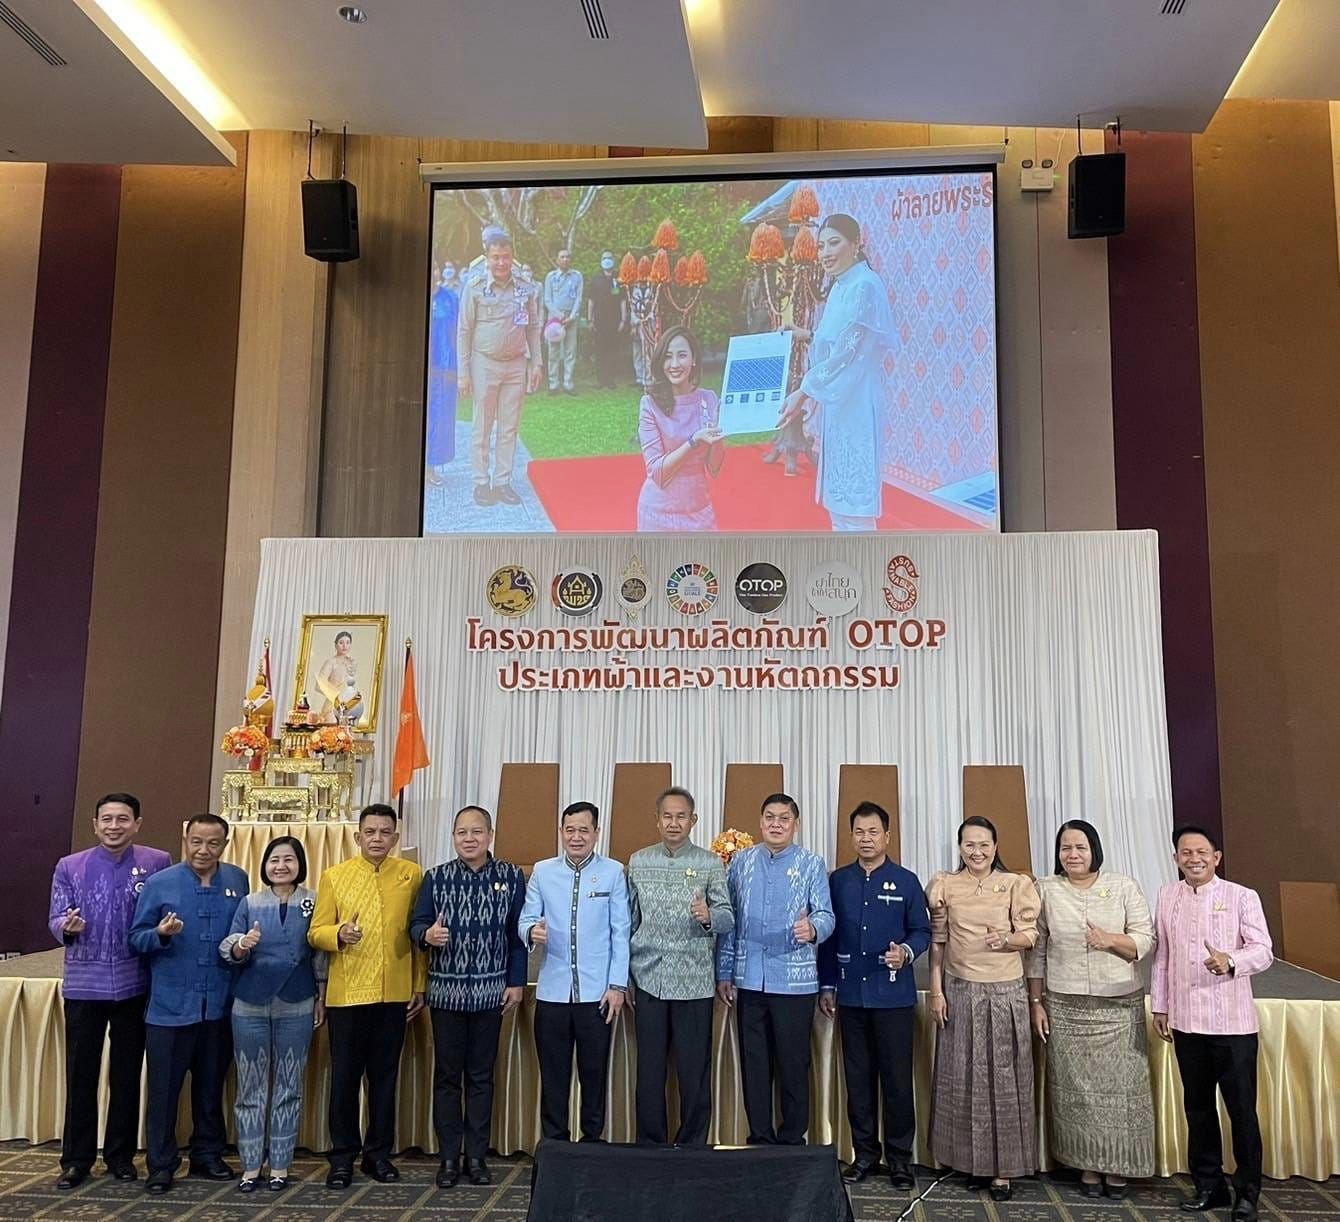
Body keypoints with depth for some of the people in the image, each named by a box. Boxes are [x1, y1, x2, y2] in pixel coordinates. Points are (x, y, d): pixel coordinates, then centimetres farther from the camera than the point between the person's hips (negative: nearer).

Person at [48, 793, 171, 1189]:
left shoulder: (157, 863, -2)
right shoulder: (69, 866, 3)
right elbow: (55, 921, 0)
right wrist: (67, 927, -22)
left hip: (134, 984, 0)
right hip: (84, 984, 1)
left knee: (127, 1073, 10)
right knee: (80, 1073, 6)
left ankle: (120, 1154, 24)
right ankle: (76, 1158, 20)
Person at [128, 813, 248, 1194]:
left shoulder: (238, 881, 3)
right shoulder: (159, 883, -5)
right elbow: (136, 938, -3)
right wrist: (161, 934, -22)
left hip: (220, 1005, 2)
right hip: (171, 1005, -2)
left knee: (211, 1087, 15)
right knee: (164, 1089, 4)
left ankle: (207, 1155, 29)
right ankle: (161, 1165, 17)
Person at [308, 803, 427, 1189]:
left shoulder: (412, 875, 3)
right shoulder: (334, 876, 2)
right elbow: (316, 933, 0)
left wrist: (421, 985, 4)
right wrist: (340, 934, -21)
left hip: (395, 994, 1)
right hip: (346, 993, -1)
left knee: (384, 1076, 10)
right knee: (344, 1077, 6)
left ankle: (378, 1153, 23)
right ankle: (343, 1156, 20)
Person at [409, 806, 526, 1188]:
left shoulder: (511, 877, -1)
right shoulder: (435, 877, -1)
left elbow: (518, 934, 1)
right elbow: (416, 924, 0)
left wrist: (516, 982, -2)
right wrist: (427, 935, -23)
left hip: (491, 992, 0)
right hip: (446, 991, 0)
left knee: (482, 1075, 8)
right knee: (447, 1075, 7)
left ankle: (477, 1156, 18)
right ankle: (449, 1157, 17)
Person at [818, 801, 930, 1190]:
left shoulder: (906, 881, 1)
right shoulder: (838, 881, 7)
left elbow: (922, 930, 3)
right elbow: (828, 935, 9)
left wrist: (906, 951, -18)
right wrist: (826, 986, 7)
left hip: (894, 995, -2)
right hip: (851, 995, 2)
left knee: (897, 1078, 2)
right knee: (858, 1078, 9)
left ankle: (900, 1157, 14)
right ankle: (865, 1153, 21)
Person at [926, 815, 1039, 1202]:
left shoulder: (1016, 884, -2)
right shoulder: (944, 886, 1)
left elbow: (1030, 936, -2)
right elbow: (937, 942, 4)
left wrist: (1005, 939, -23)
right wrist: (936, 991, 0)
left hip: (1005, 992, -1)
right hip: (959, 992, 2)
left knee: (1004, 1076, 3)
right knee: (962, 1077, 7)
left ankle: (1003, 1167, 13)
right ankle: (972, 1161, 20)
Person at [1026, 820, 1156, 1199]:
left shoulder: (1124, 886, 1)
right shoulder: (1046, 890, 1)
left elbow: (1146, 940, 0)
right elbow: (1036, 950, 4)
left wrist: (1111, 940, -18)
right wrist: (1035, 1002, 2)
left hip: (1120, 1005, 0)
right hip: (1066, 1007, 0)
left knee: (1119, 1084, 2)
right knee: (1076, 1086, 4)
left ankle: (1117, 1166, 15)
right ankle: (1088, 1165, 17)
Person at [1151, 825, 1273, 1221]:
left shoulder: (1242, 897, -5)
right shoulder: (1167, 896, 6)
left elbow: (1263, 951, -10)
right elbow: (1162, 955, 10)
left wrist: (1230, 962, -30)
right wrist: (1159, 1007, 10)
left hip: (1232, 1021, -4)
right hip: (1186, 1021, 4)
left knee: (1241, 1109, 3)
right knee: (1197, 1107, 13)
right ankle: (1208, 1185, 27)